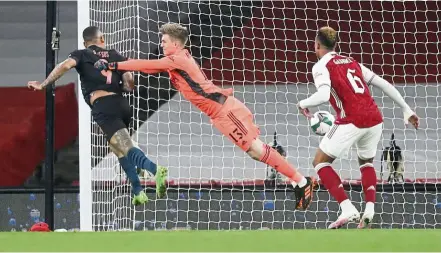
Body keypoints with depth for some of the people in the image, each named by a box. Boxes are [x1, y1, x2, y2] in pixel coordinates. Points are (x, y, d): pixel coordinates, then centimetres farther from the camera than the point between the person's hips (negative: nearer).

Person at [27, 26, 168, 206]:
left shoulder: (82, 54, 13)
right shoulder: (116, 56, 21)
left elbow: (65, 65, -8)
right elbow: (130, 85, 11)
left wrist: (43, 85, -1)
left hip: (102, 106, -5)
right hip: (121, 103, 5)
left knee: (127, 149, -18)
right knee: (118, 149, 25)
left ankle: (155, 170, -45)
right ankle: (138, 192, 15)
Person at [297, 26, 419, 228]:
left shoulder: (321, 67, 2)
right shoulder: (352, 62, 21)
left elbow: (323, 95, -17)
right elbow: (384, 85, 18)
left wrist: (304, 104, 3)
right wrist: (406, 110, 23)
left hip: (352, 121, -6)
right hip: (374, 118, 6)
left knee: (320, 162, 9)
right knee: (366, 162, 30)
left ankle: (347, 208, -7)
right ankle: (369, 208, 9)